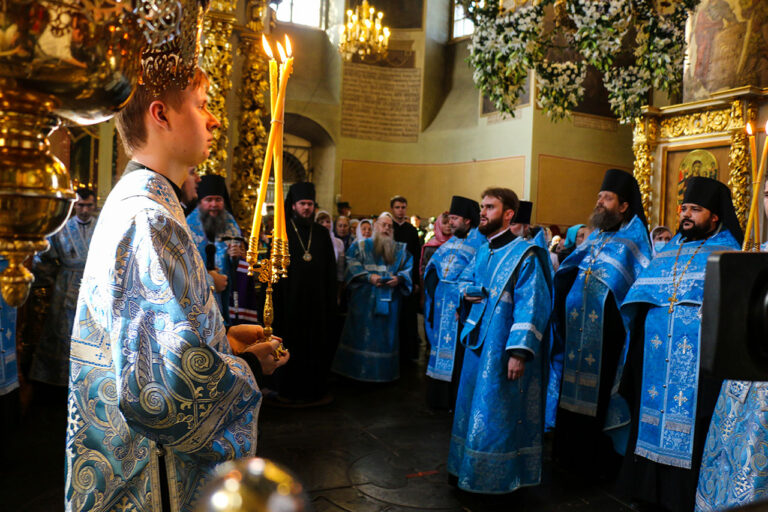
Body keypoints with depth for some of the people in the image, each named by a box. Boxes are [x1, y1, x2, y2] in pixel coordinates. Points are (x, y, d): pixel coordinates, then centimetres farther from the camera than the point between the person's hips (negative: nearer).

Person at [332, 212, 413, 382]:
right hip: (364, 300, -2)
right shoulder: (360, 245, 7)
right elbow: (352, 266, -4)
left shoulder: (400, 249, 14)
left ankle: (384, 372, 14)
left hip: (389, 301, 2)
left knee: (386, 336, 5)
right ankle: (359, 369, 7)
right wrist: (369, 276, -18)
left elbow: (408, 268, 6)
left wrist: (399, 278, -14)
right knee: (362, 335, -2)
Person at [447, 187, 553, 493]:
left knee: (496, 412, -1)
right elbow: (464, 280, 25)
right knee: (473, 407, 17)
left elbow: (530, 306, -19)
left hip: (504, 347, -8)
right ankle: (471, 469, 33)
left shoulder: (524, 254, -14)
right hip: (478, 342, 8)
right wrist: (473, 291, 0)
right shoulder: (483, 251, 10)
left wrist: (519, 351, -26)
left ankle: (497, 477, 16)